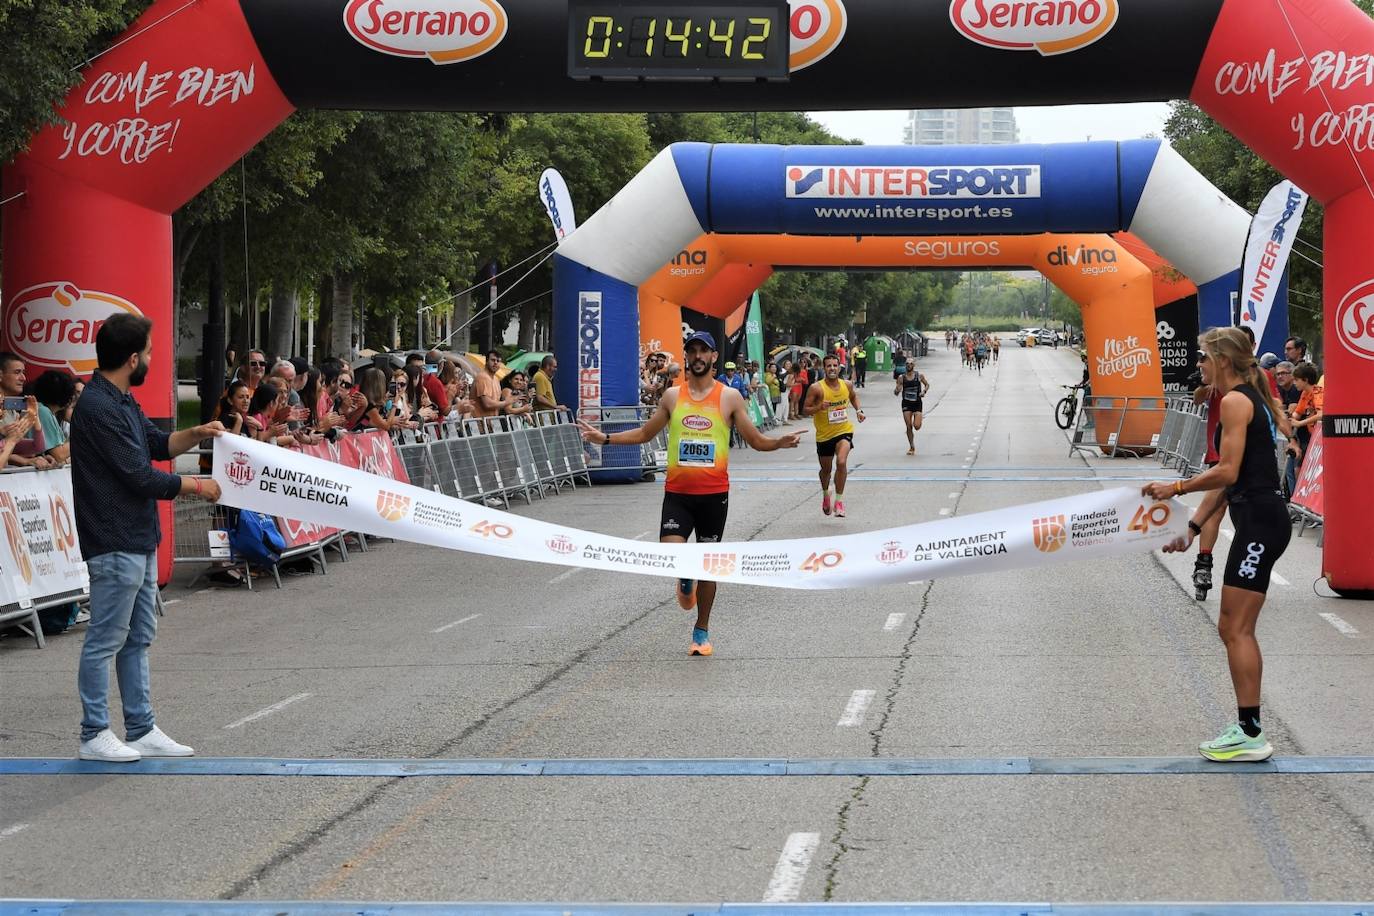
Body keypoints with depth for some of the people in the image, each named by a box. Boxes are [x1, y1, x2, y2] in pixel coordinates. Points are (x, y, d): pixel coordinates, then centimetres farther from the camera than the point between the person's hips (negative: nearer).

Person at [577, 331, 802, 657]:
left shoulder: (729, 397, 1)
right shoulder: (673, 396, 6)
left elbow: (756, 440, 4)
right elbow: (645, 433, 17)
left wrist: (780, 443, -17)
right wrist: (605, 439, 8)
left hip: (714, 493, -1)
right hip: (677, 492, 1)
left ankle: (702, 631, 21)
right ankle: (686, 579, 21)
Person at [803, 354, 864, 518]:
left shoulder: (847, 385, -3)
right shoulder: (817, 388, -16)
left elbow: (853, 397, 20)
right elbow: (805, 410, -13)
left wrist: (859, 410, 4)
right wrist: (819, 407, -30)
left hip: (844, 431, 0)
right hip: (824, 435, 0)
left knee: (841, 462, -24)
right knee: (826, 469, 16)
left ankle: (839, 500, -13)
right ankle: (825, 494, 48)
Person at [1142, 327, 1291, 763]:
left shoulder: (1235, 401, -12)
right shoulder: (1247, 399, 19)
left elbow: (1226, 472, -18)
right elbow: (1226, 480, 20)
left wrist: (1175, 488, -7)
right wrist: (1192, 527, 18)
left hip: (1260, 522, -10)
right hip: (1259, 519, 10)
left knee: (1236, 629, -7)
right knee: (1233, 628, 13)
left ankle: (1250, 735, -5)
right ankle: (1247, 726, 17)